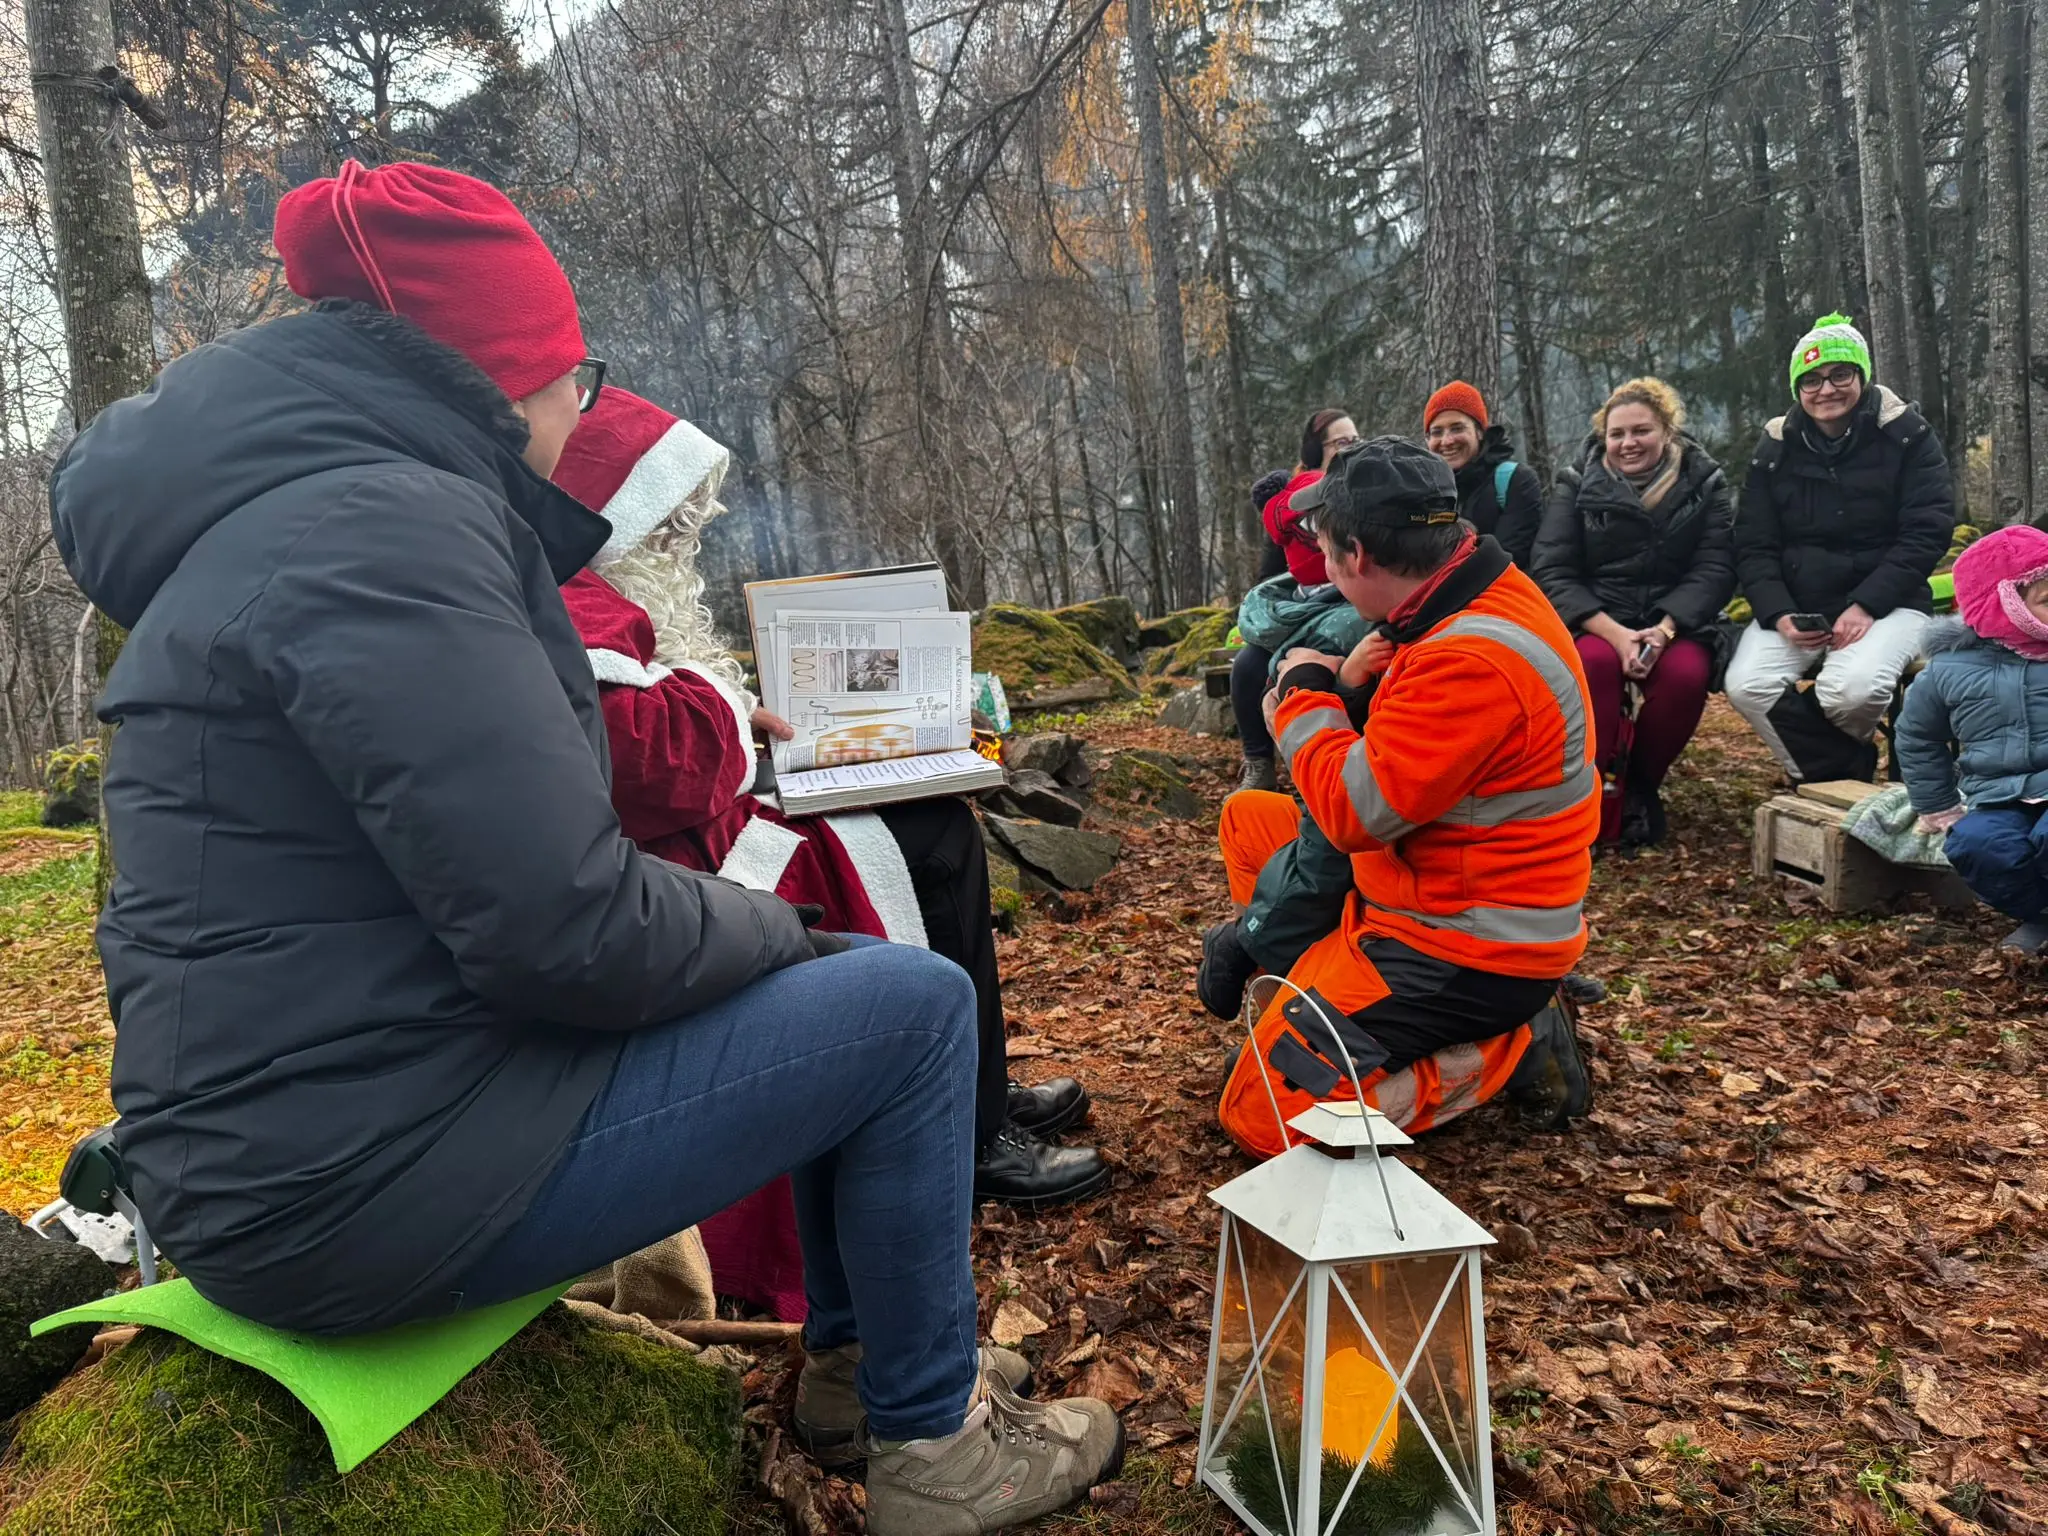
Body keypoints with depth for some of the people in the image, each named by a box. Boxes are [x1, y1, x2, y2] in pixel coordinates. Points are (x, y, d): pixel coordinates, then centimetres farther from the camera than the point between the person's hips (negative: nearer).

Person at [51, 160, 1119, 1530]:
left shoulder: (303, 498, 11)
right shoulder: (378, 528, -21)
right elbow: (566, 926, -26)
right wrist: (777, 931, -10)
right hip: (367, 1172, -10)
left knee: (843, 989, 20)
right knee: (914, 1005, -5)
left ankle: (853, 1351, 34)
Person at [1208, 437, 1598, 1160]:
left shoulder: (1474, 660, -28)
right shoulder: (1473, 602, 3)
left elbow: (1356, 811, -26)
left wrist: (1306, 693, -12)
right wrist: (1344, 687, -7)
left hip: (1468, 951, -10)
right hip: (1437, 891, 10)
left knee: (1261, 1115, -9)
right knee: (1249, 816, 16)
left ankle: (1512, 1047, -3)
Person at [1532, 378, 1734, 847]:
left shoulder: (1705, 482, 4)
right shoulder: (1578, 483, 2)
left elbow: (1715, 569, -5)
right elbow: (1552, 571, -7)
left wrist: (1663, 630, -23)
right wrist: (1614, 633, -21)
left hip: (1676, 622, 1)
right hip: (1594, 621, -1)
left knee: (1686, 674, -33)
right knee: (1595, 663, -36)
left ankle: (1641, 784, -6)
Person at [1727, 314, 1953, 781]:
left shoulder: (1905, 435, -1)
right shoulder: (1775, 447, 6)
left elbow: (1927, 532, -7)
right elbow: (1754, 545, 2)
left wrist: (1866, 606, -19)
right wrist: (1778, 615, -16)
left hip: (1886, 604, -2)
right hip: (1794, 606, 3)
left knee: (1853, 688, -33)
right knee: (1747, 686, -26)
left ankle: (1827, 766, 3)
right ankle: (1849, 775, -6)